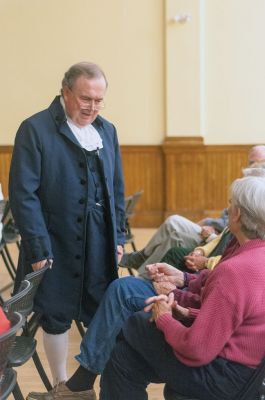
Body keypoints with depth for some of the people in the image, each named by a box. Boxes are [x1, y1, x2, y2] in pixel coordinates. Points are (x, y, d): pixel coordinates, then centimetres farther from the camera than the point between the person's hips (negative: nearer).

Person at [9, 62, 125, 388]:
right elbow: (23, 194, -12)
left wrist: (118, 236, 9)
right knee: (56, 316, 9)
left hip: (100, 246, 4)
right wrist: (38, 248, -15)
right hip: (56, 245, -4)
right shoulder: (35, 129, -8)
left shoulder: (107, 131, 9)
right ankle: (61, 384, 28)